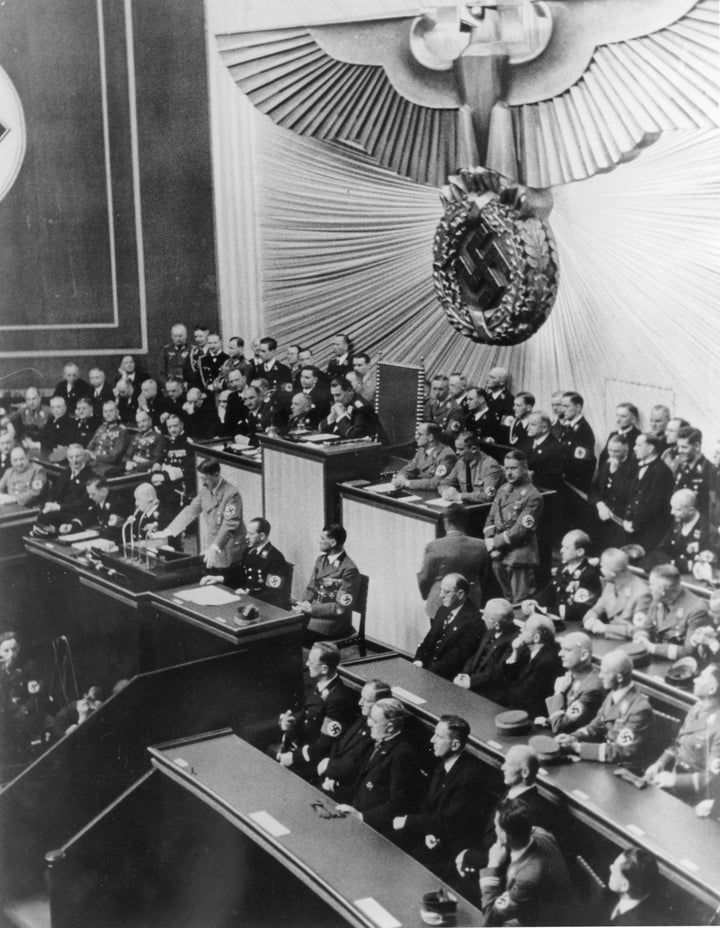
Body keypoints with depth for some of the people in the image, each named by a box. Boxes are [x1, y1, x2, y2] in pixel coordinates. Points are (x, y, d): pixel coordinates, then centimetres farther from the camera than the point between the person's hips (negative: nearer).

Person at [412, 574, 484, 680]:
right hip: (428, 666, 8)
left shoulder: (473, 620, -14)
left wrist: (431, 672, -21)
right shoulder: (442, 610, 13)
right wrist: (419, 660, -4)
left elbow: (458, 656, -18)